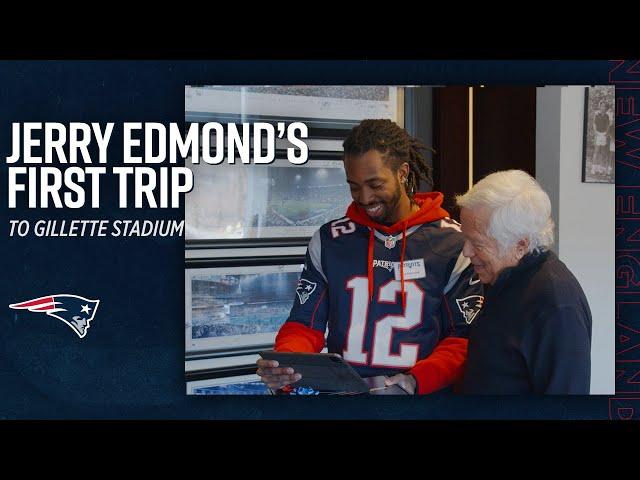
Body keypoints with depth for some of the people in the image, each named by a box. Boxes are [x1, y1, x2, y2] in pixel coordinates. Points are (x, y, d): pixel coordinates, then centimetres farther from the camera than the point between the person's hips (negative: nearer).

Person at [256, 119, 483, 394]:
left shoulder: (455, 245, 1)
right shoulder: (329, 241, 9)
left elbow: (464, 337, 1)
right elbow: (305, 324, 11)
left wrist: (416, 381, -15)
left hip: (422, 393, -3)